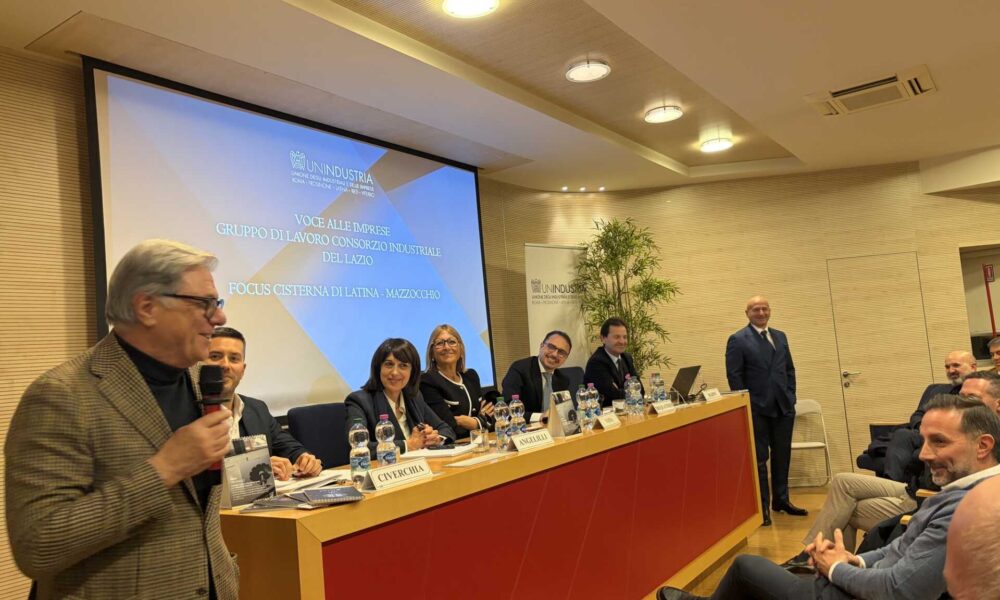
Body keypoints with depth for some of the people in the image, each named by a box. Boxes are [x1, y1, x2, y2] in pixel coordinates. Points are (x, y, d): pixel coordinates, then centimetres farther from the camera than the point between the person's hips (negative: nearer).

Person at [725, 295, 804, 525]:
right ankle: (762, 505, 12)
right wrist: (746, 404, -12)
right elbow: (734, 375, -9)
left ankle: (781, 499, 28)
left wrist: (790, 396, 7)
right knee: (759, 459, 2)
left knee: (782, 456, 14)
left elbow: (789, 369, 17)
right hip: (757, 408, -6)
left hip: (784, 406, 6)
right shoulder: (738, 340, -6)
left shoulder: (780, 337, 13)